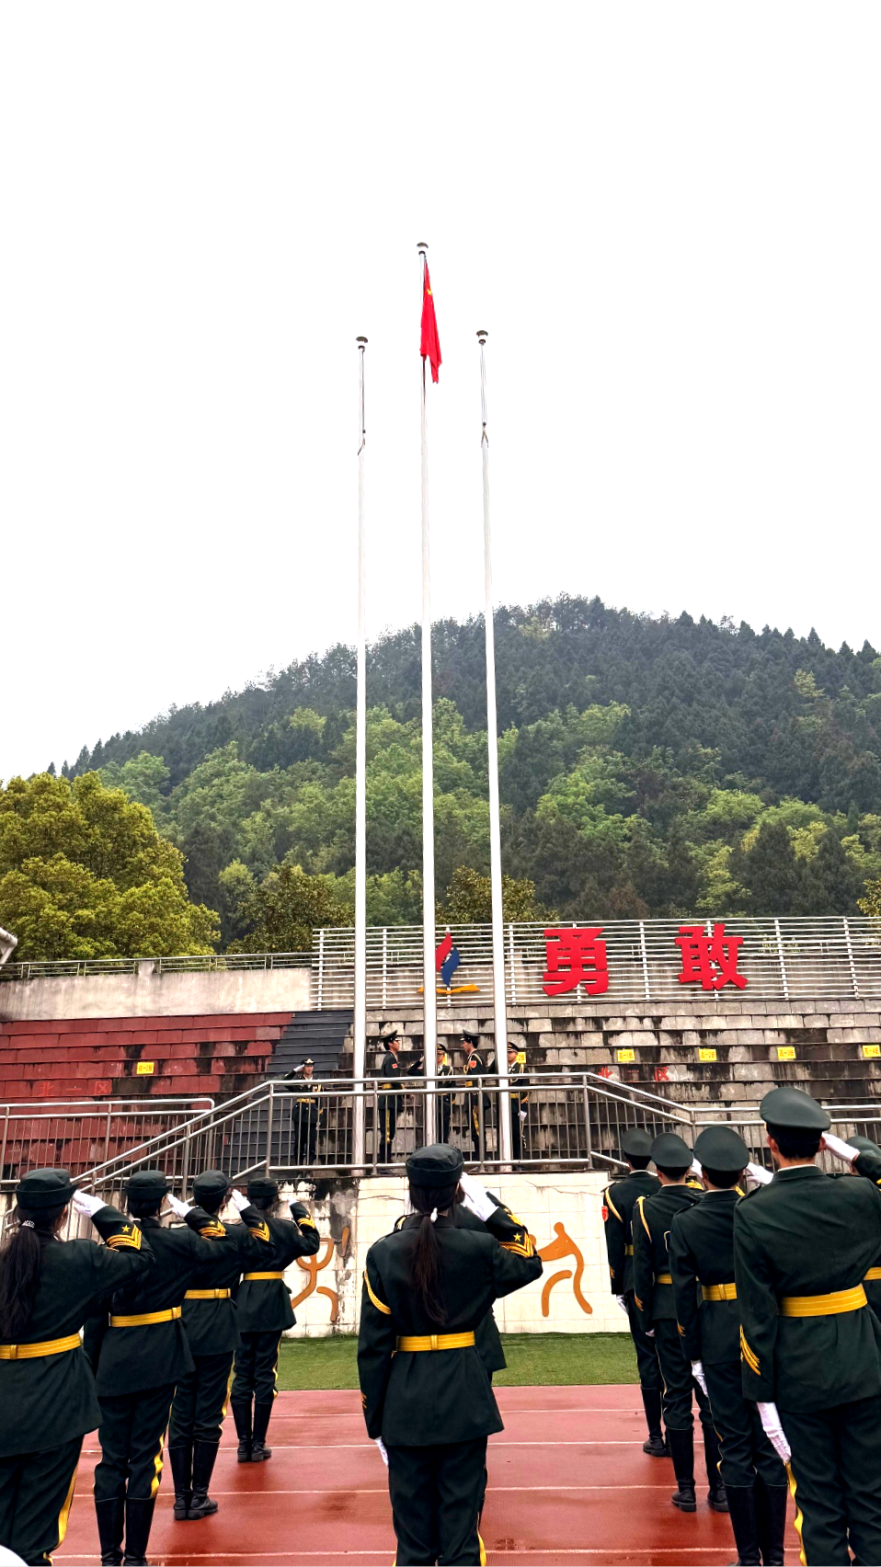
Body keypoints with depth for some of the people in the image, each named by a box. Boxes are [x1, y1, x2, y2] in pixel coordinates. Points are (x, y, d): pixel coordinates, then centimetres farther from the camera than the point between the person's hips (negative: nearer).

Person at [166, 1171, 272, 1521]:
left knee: (180, 1413, 11)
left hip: (181, 1330, 2)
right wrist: (248, 1209, 9)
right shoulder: (236, 1234, -7)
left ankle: (181, 1496, 17)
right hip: (218, 1332, -1)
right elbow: (265, 1246, 9)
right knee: (208, 1414, 7)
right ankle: (199, 1497, 13)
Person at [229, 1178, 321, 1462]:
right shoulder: (284, 1227, -5)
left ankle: (243, 1443, 13)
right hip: (271, 1303, -2)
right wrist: (302, 1215, 14)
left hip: (242, 1304, 2)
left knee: (242, 1373, 10)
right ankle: (258, 1444, 8)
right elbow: (310, 1245, 7)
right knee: (265, 1372, 5)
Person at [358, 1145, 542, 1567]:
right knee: (461, 1511, 11)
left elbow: (373, 1344, -5)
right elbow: (530, 1263, 12)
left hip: (406, 1400, 0)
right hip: (464, 1398, 0)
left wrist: (374, 1416, 5)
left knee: (412, 1514, 13)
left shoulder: (384, 1252, -8)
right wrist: (490, 1209, 5)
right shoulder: (479, 1247, -10)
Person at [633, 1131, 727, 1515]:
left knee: (677, 1397, 7)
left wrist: (646, 1318, 4)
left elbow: (642, 1268, -7)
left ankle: (685, 1488, 12)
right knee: (714, 1397, 9)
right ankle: (719, 1487, 14)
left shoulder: (646, 1209, -7)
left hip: (668, 1311, -1)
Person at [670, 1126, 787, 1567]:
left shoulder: (684, 1223, -8)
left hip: (720, 1339, -1)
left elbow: (685, 1294, -6)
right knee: (770, 1443, 10)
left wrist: (693, 1352, 2)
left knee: (735, 1446, 8)